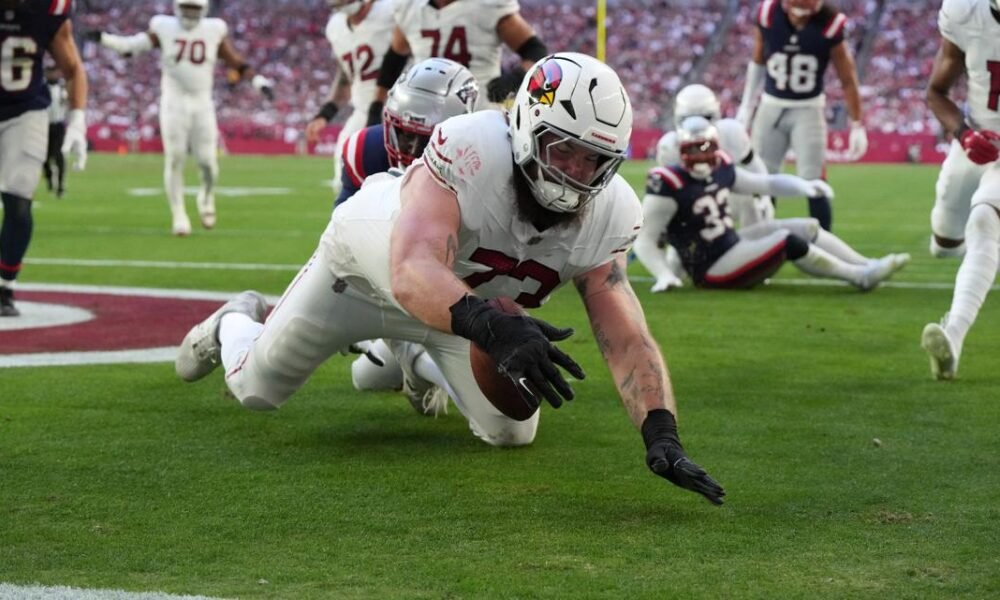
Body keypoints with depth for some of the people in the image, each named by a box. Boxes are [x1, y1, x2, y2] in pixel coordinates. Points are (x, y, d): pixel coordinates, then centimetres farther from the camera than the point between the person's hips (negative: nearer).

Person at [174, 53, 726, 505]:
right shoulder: (470, 154, -47)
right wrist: (494, 329, -77)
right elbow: (412, 274, -59)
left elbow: (626, 338, -31)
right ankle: (237, 322, 48)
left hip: (468, 300, 4)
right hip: (368, 266, -4)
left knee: (511, 431, 7)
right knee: (257, 388, 10)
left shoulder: (606, 214, -30)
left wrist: (661, 435, -47)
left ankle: (425, 366, 37)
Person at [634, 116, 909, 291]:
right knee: (787, 241, -19)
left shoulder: (720, 170, 3)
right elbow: (644, 240, -20)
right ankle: (861, 277, -11)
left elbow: (766, 183, 15)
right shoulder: (668, 186, -20)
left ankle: (868, 266, 8)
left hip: (732, 245, 9)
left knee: (807, 228, 7)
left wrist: (804, 185, 0)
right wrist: (663, 276, -32)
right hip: (712, 268, -9)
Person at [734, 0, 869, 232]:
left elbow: (848, 79, -7)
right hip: (772, 106, 3)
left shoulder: (829, 24, -17)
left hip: (808, 110, -3)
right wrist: (746, 107, 11)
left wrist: (857, 125, -5)